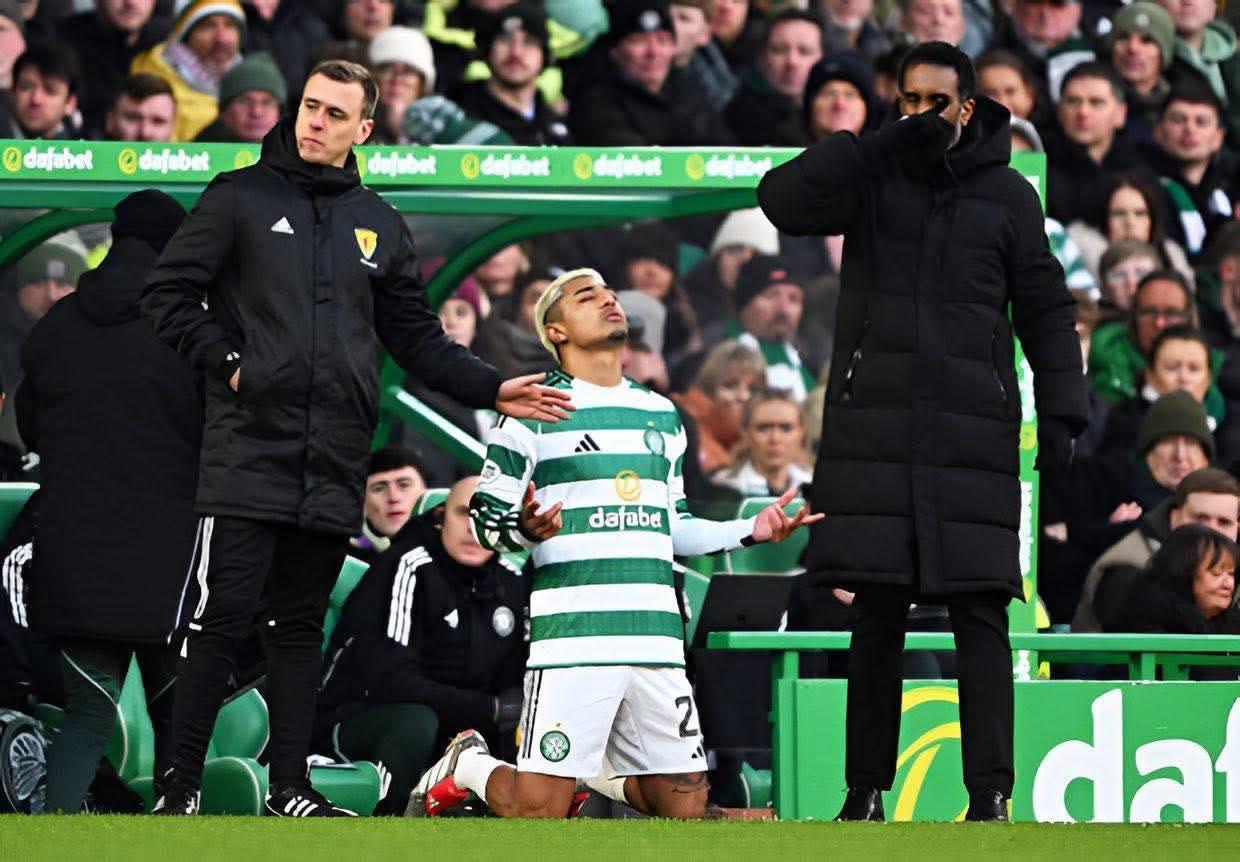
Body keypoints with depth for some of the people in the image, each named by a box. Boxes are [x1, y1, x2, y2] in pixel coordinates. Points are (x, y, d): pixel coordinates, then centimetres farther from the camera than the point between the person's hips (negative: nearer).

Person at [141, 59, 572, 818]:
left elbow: (418, 339, 19)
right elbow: (169, 293, 2)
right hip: (249, 449, -4)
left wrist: (490, 389, 8)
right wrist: (226, 362, -8)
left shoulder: (380, 226, 16)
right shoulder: (242, 198, 3)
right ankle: (182, 788, -5)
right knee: (223, 617, -8)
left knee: (302, 626, 8)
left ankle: (291, 788, 11)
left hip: (333, 466, 4)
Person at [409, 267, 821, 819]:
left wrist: (750, 530, 14)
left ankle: (595, 771, 29)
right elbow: (485, 519, 2)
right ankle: (466, 766, 21)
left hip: (656, 637, 5)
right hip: (571, 634, -5)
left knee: (684, 805, 1)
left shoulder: (661, 416, 19)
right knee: (539, 814, -10)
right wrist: (526, 528, -20)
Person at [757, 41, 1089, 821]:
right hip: (875, 426, 1)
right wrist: (884, 145, -15)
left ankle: (991, 794, -10)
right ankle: (867, 788, 6)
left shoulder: (1008, 195, 8)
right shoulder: (871, 173, 7)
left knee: (980, 610, -7)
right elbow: (783, 201, -9)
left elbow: (1045, 310, 9)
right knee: (878, 612, 1)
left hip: (972, 429, 0)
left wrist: (1061, 409, -3)